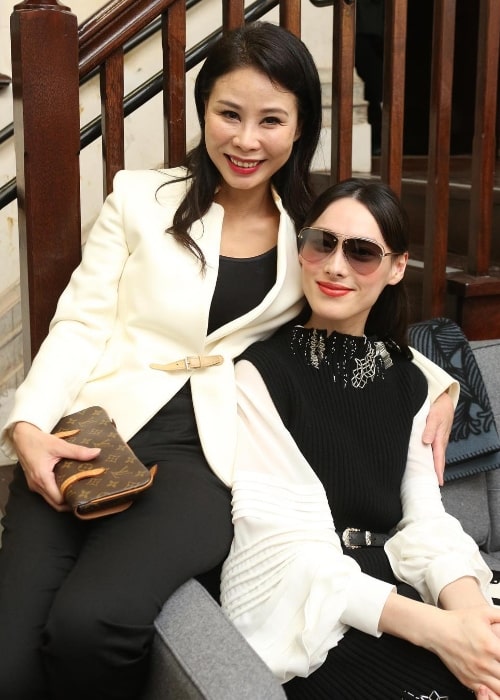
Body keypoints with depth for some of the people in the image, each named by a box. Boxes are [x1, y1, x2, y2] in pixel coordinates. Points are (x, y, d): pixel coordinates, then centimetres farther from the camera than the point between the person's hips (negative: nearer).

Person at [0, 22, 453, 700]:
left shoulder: (313, 231, 15)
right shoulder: (140, 198, 11)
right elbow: (81, 324, 6)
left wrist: (438, 384, 7)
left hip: (205, 452, 0)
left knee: (90, 622, -29)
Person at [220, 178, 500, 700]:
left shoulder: (407, 382, 11)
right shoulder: (261, 372, -6)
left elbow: (425, 521, 3)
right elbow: (279, 539, -14)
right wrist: (433, 627, -24)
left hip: (391, 590, 5)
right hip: (302, 610, -5)